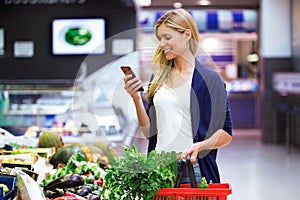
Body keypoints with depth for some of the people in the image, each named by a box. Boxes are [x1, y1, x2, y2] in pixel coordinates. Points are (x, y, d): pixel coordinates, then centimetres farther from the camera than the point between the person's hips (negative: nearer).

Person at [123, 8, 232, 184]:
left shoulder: (209, 79, -3)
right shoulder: (158, 77, 12)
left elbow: (226, 134, -2)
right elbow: (149, 132, 11)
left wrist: (200, 145, -19)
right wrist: (136, 98, 0)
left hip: (193, 168, -4)